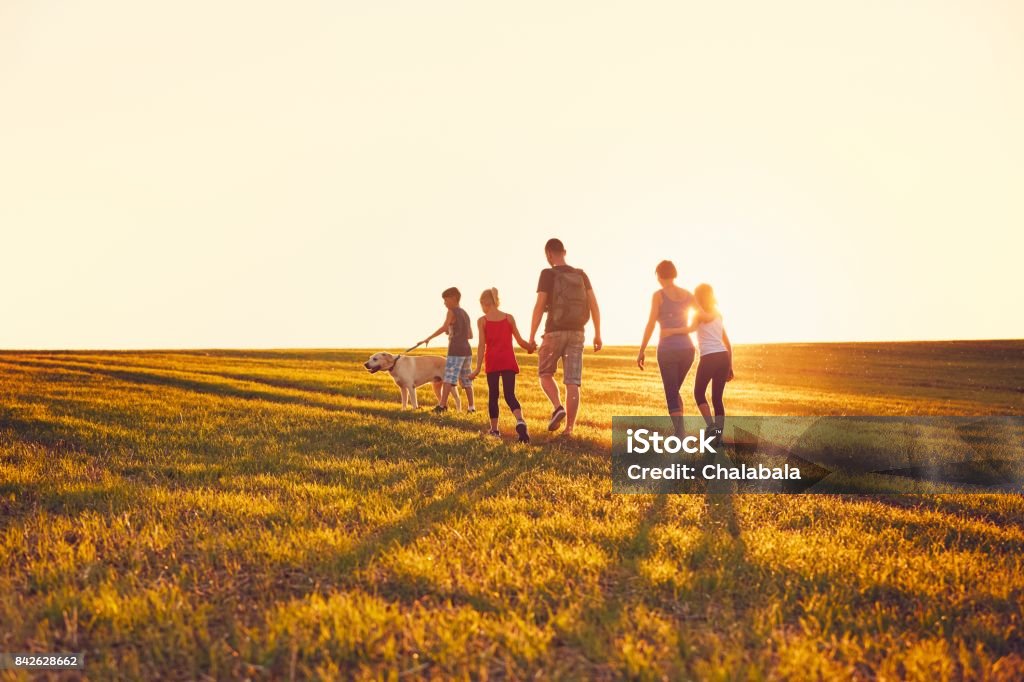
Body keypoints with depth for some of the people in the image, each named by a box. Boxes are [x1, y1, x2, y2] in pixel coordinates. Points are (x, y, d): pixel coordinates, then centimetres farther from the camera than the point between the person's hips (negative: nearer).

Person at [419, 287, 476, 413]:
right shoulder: (465, 313, 18)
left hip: (455, 351, -7)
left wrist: (429, 338, -23)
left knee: (448, 378, -11)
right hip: (467, 351, 7)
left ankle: (442, 404, -17)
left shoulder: (452, 312, -5)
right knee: (466, 379, 14)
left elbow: (444, 327, -22)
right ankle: (471, 406, 16)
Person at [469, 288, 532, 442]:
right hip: (508, 361, 1)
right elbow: (520, 341, 7)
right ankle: (520, 421, -29)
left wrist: (478, 368, -4)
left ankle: (494, 429, 17)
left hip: (492, 362, -1)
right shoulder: (509, 318, 6)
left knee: (493, 395, 12)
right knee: (510, 395, -2)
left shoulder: (482, 321, 1)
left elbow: (482, 345, -4)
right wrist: (531, 347, 27)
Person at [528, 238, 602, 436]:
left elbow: (539, 306, -11)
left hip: (554, 332, -3)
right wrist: (598, 334, 6)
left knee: (545, 373, 15)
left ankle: (558, 408, -10)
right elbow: (594, 304, 3)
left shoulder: (547, 274, -5)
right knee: (572, 382, 1)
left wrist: (531, 336, -7)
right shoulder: (581, 275, 9)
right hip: (576, 333, 4)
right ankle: (569, 428, -2)